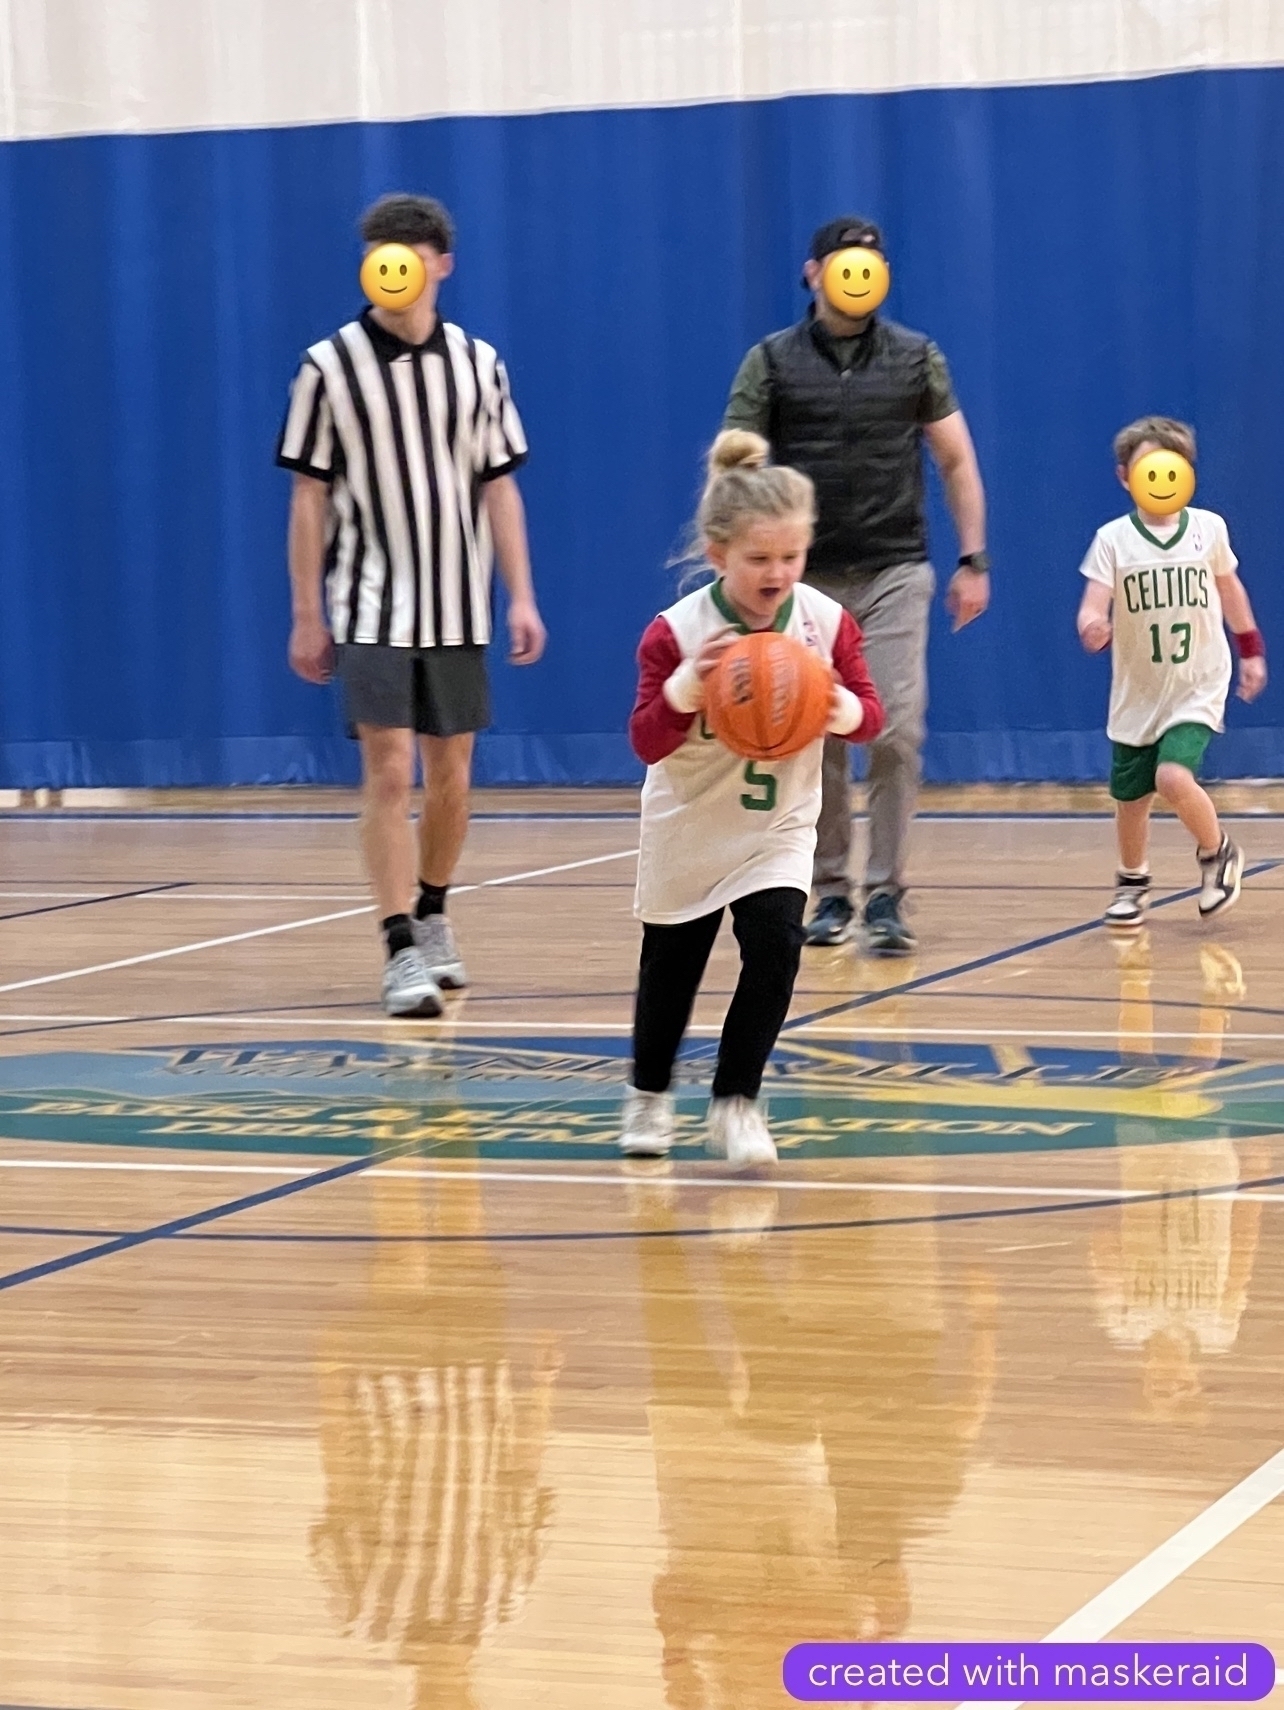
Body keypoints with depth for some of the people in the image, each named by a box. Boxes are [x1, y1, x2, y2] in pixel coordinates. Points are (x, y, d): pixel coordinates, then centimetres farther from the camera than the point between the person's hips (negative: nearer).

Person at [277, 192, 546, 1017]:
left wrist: (522, 597, 0)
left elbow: (500, 487, 7)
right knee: (389, 773, -11)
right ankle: (402, 955, -10)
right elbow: (309, 497, -2)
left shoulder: (478, 362, 4)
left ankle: (432, 917, 31)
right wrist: (306, 617, -4)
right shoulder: (330, 366, -4)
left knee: (451, 777, 10)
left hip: (458, 608, 3)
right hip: (372, 608, -3)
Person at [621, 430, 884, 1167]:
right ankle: (650, 1095, 36)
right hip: (688, 828, -1)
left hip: (779, 825, 1)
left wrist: (845, 709, -33)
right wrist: (685, 687, -40)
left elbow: (872, 713, -10)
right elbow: (647, 742, -21)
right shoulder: (677, 632, -21)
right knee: (672, 963, 12)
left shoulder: (828, 623, -14)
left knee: (776, 944, -16)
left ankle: (736, 1103, -1)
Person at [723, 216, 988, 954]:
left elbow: (957, 460, 8)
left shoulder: (916, 358, 4)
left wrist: (974, 560, 2)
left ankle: (887, 896, -4)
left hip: (894, 572, 0)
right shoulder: (772, 361, 2)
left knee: (897, 734, -9)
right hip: (808, 578, 1)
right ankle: (832, 892, 17)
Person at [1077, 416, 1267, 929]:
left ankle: (1218, 853, 5)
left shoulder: (1208, 529, -2)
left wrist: (1251, 650, 20)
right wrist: (1092, 626, -38)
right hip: (1137, 692, 1)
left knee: (1174, 777, -22)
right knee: (1130, 797, 8)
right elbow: (1094, 604, -15)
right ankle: (1132, 882, 35)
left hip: (1198, 688, -1)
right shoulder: (1113, 539, -6)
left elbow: (1229, 589, 15)